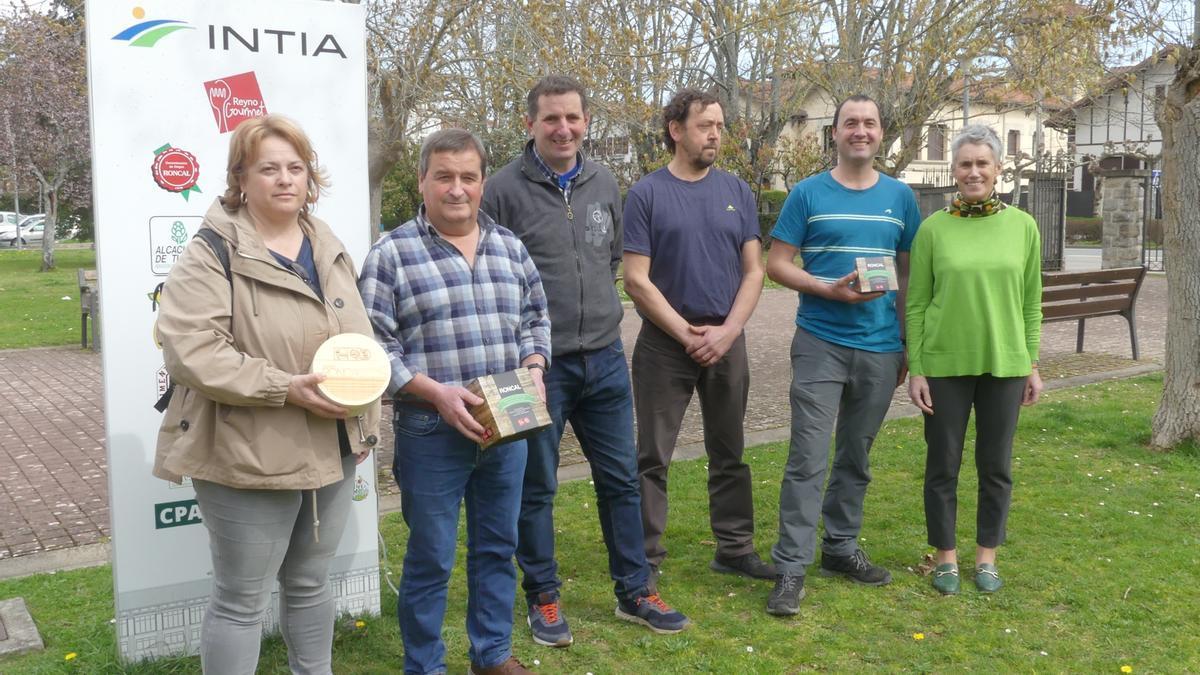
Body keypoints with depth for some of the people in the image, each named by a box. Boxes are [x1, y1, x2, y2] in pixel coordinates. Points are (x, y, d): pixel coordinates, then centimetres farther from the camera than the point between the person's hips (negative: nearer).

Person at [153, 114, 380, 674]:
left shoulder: (330, 249, 10)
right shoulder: (212, 256, -12)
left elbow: (361, 342, 17)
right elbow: (189, 350, -21)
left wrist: (366, 424, 11)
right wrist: (285, 389, -25)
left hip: (331, 453, 6)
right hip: (250, 457, -6)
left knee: (310, 584, 20)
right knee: (242, 599, 6)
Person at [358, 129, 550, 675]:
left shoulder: (511, 248, 8)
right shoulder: (391, 254, -8)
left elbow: (535, 319, 16)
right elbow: (374, 346, -11)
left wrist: (533, 369, -2)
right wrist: (436, 391, -20)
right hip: (431, 433, -5)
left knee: (498, 546, 16)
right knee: (431, 558, 7)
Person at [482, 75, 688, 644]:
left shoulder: (604, 184, 7)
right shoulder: (505, 189, -9)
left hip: (604, 359, 5)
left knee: (621, 480, 13)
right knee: (536, 488, 9)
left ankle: (633, 592, 28)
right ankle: (542, 598, 26)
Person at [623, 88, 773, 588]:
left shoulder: (736, 192, 6)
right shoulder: (646, 195, -4)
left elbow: (754, 271, 4)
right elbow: (636, 279, -9)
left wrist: (727, 331, -9)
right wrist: (687, 334, -11)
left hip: (727, 342, 3)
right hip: (664, 344, -3)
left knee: (729, 454, 12)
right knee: (653, 457, 4)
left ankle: (735, 548, 24)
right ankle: (645, 555, 14)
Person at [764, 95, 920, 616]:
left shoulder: (900, 197, 8)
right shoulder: (808, 194, -1)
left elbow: (910, 273, 13)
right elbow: (776, 264, -2)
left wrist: (908, 345, 11)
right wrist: (829, 289, -17)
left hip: (881, 348, 4)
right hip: (821, 343, -3)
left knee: (856, 457, 14)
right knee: (807, 458, -7)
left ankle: (841, 547, 29)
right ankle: (791, 568, -2)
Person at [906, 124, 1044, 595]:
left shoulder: (1023, 226, 3)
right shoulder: (933, 228, -2)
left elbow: (1031, 303, 8)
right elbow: (916, 304, -1)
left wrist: (1033, 364, 5)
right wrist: (915, 369, -5)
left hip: (1004, 364, 1)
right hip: (944, 365, -1)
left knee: (996, 466, 10)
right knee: (942, 465, 6)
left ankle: (987, 556, 27)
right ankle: (946, 557, 23)